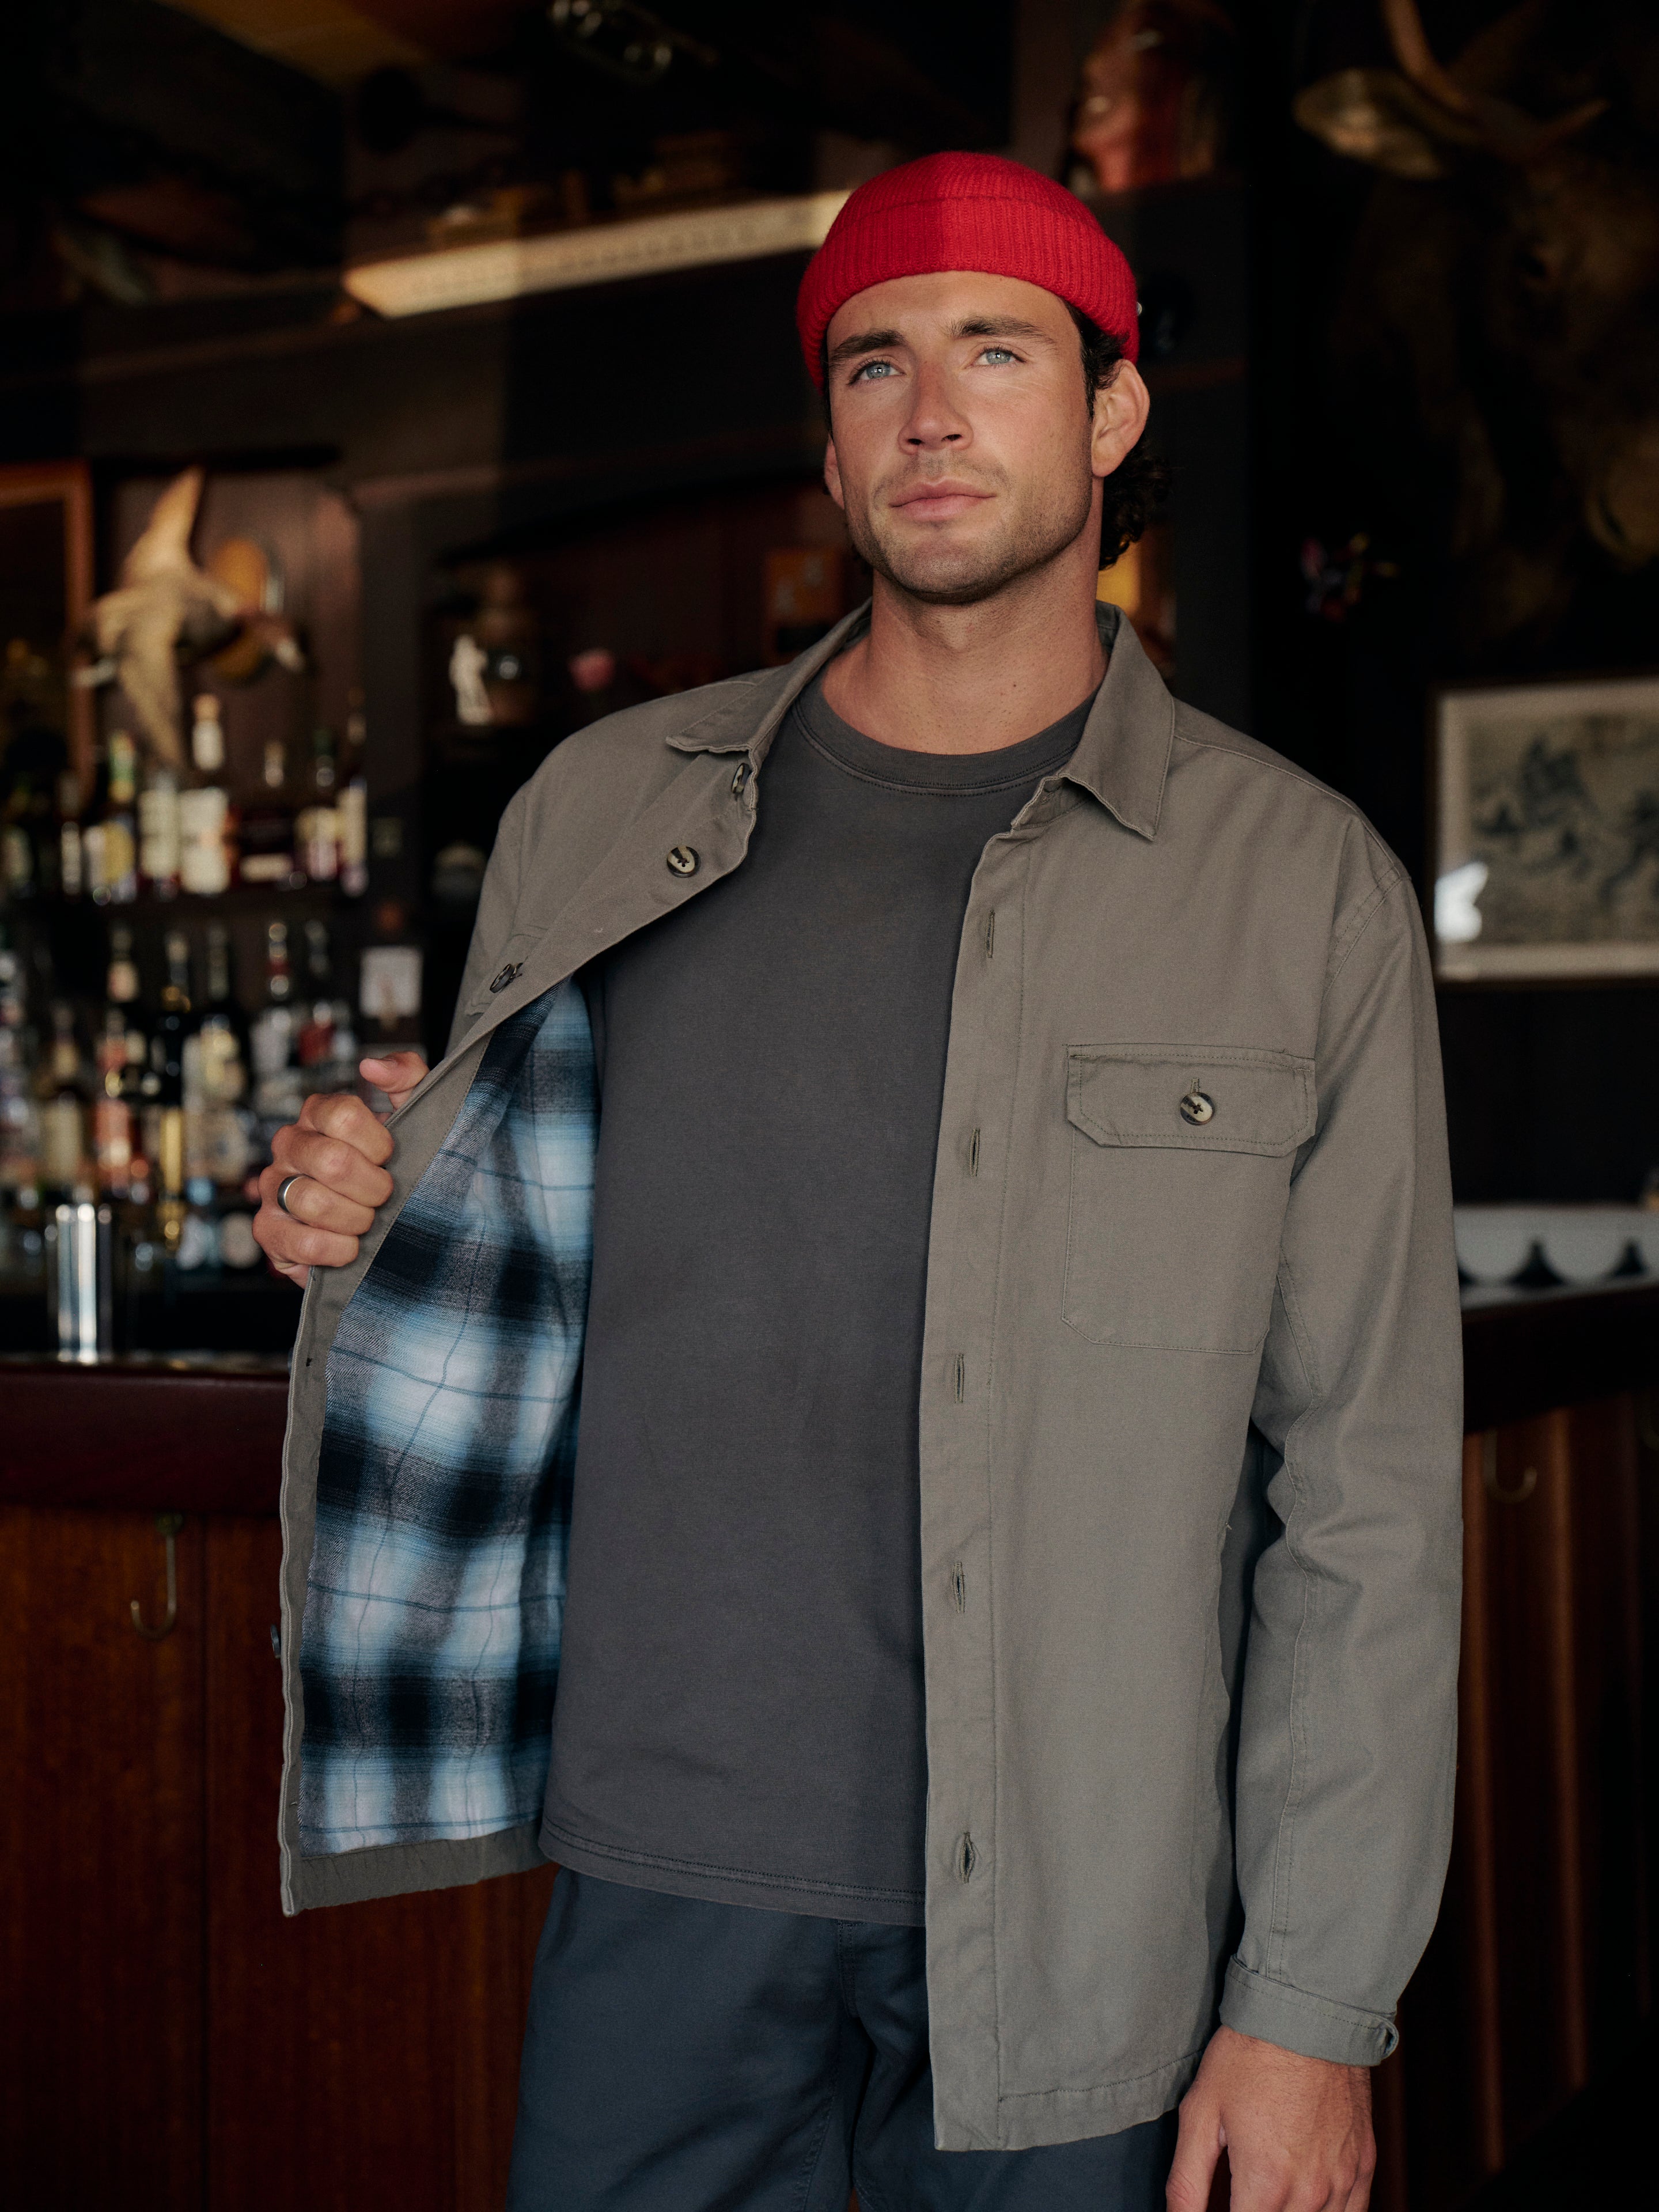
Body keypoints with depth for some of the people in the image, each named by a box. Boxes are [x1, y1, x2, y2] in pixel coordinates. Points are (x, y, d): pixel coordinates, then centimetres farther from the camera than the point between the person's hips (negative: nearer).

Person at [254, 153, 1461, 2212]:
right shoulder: (605, 815, 6)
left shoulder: (1296, 884, -2)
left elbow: (1367, 1497, -2)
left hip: (1081, 1937, -2)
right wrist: (363, 1222, -4)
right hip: (664, 1884, 2)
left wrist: (1316, 2008, -5)